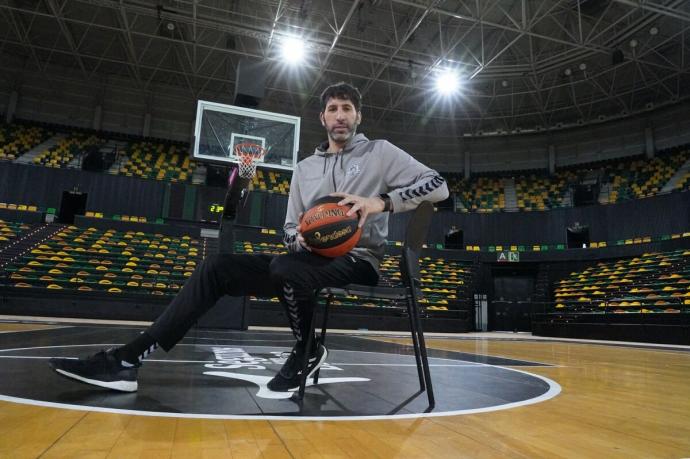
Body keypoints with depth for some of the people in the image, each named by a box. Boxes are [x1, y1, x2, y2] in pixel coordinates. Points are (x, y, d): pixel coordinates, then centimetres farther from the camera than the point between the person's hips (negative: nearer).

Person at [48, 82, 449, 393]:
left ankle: (307, 353, -7)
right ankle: (127, 360, -14)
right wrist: (301, 238, -9)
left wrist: (382, 201, -22)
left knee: (285, 269, -37)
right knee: (217, 267, -10)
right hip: (311, 258, 6)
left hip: (358, 261, -5)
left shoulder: (381, 152, 4)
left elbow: (439, 186, -6)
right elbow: (290, 229, 17)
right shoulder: (305, 167, 18)